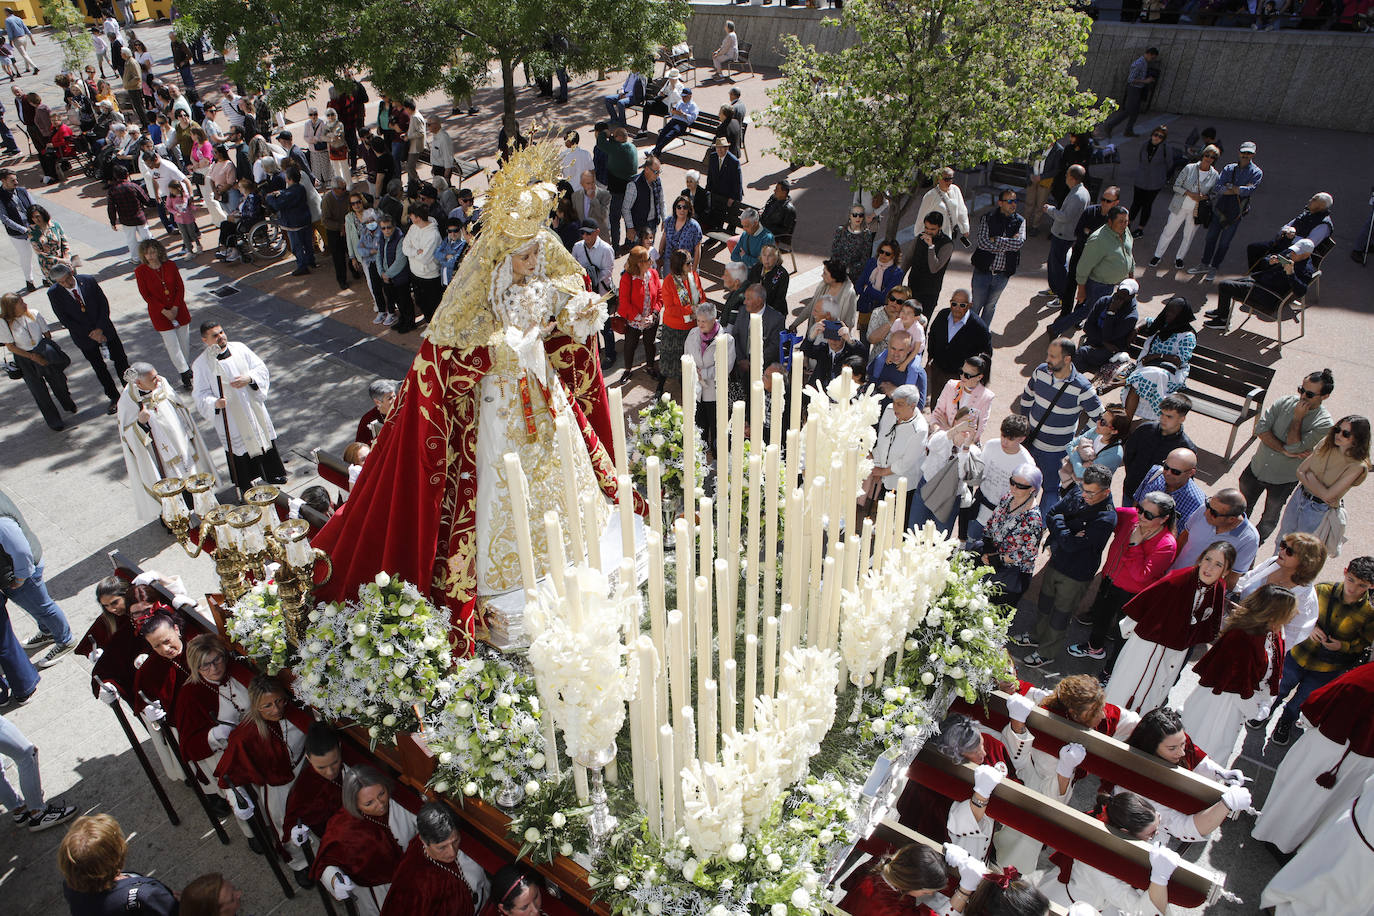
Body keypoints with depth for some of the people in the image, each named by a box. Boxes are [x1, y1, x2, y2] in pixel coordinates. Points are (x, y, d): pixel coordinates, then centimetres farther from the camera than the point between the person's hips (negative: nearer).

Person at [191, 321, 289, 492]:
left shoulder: (239, 348, -3)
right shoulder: (202, 363, -10)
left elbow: (260, 367, 1)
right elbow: (201, 394, -9)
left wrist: (249, 378, -19)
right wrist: (214, 403, -29)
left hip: (253, 407, 3)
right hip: (230, 416, -3)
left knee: (263, 437, 16)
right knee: (239, 446, 7)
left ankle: (273, 474, 37)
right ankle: (245, 485, 26)